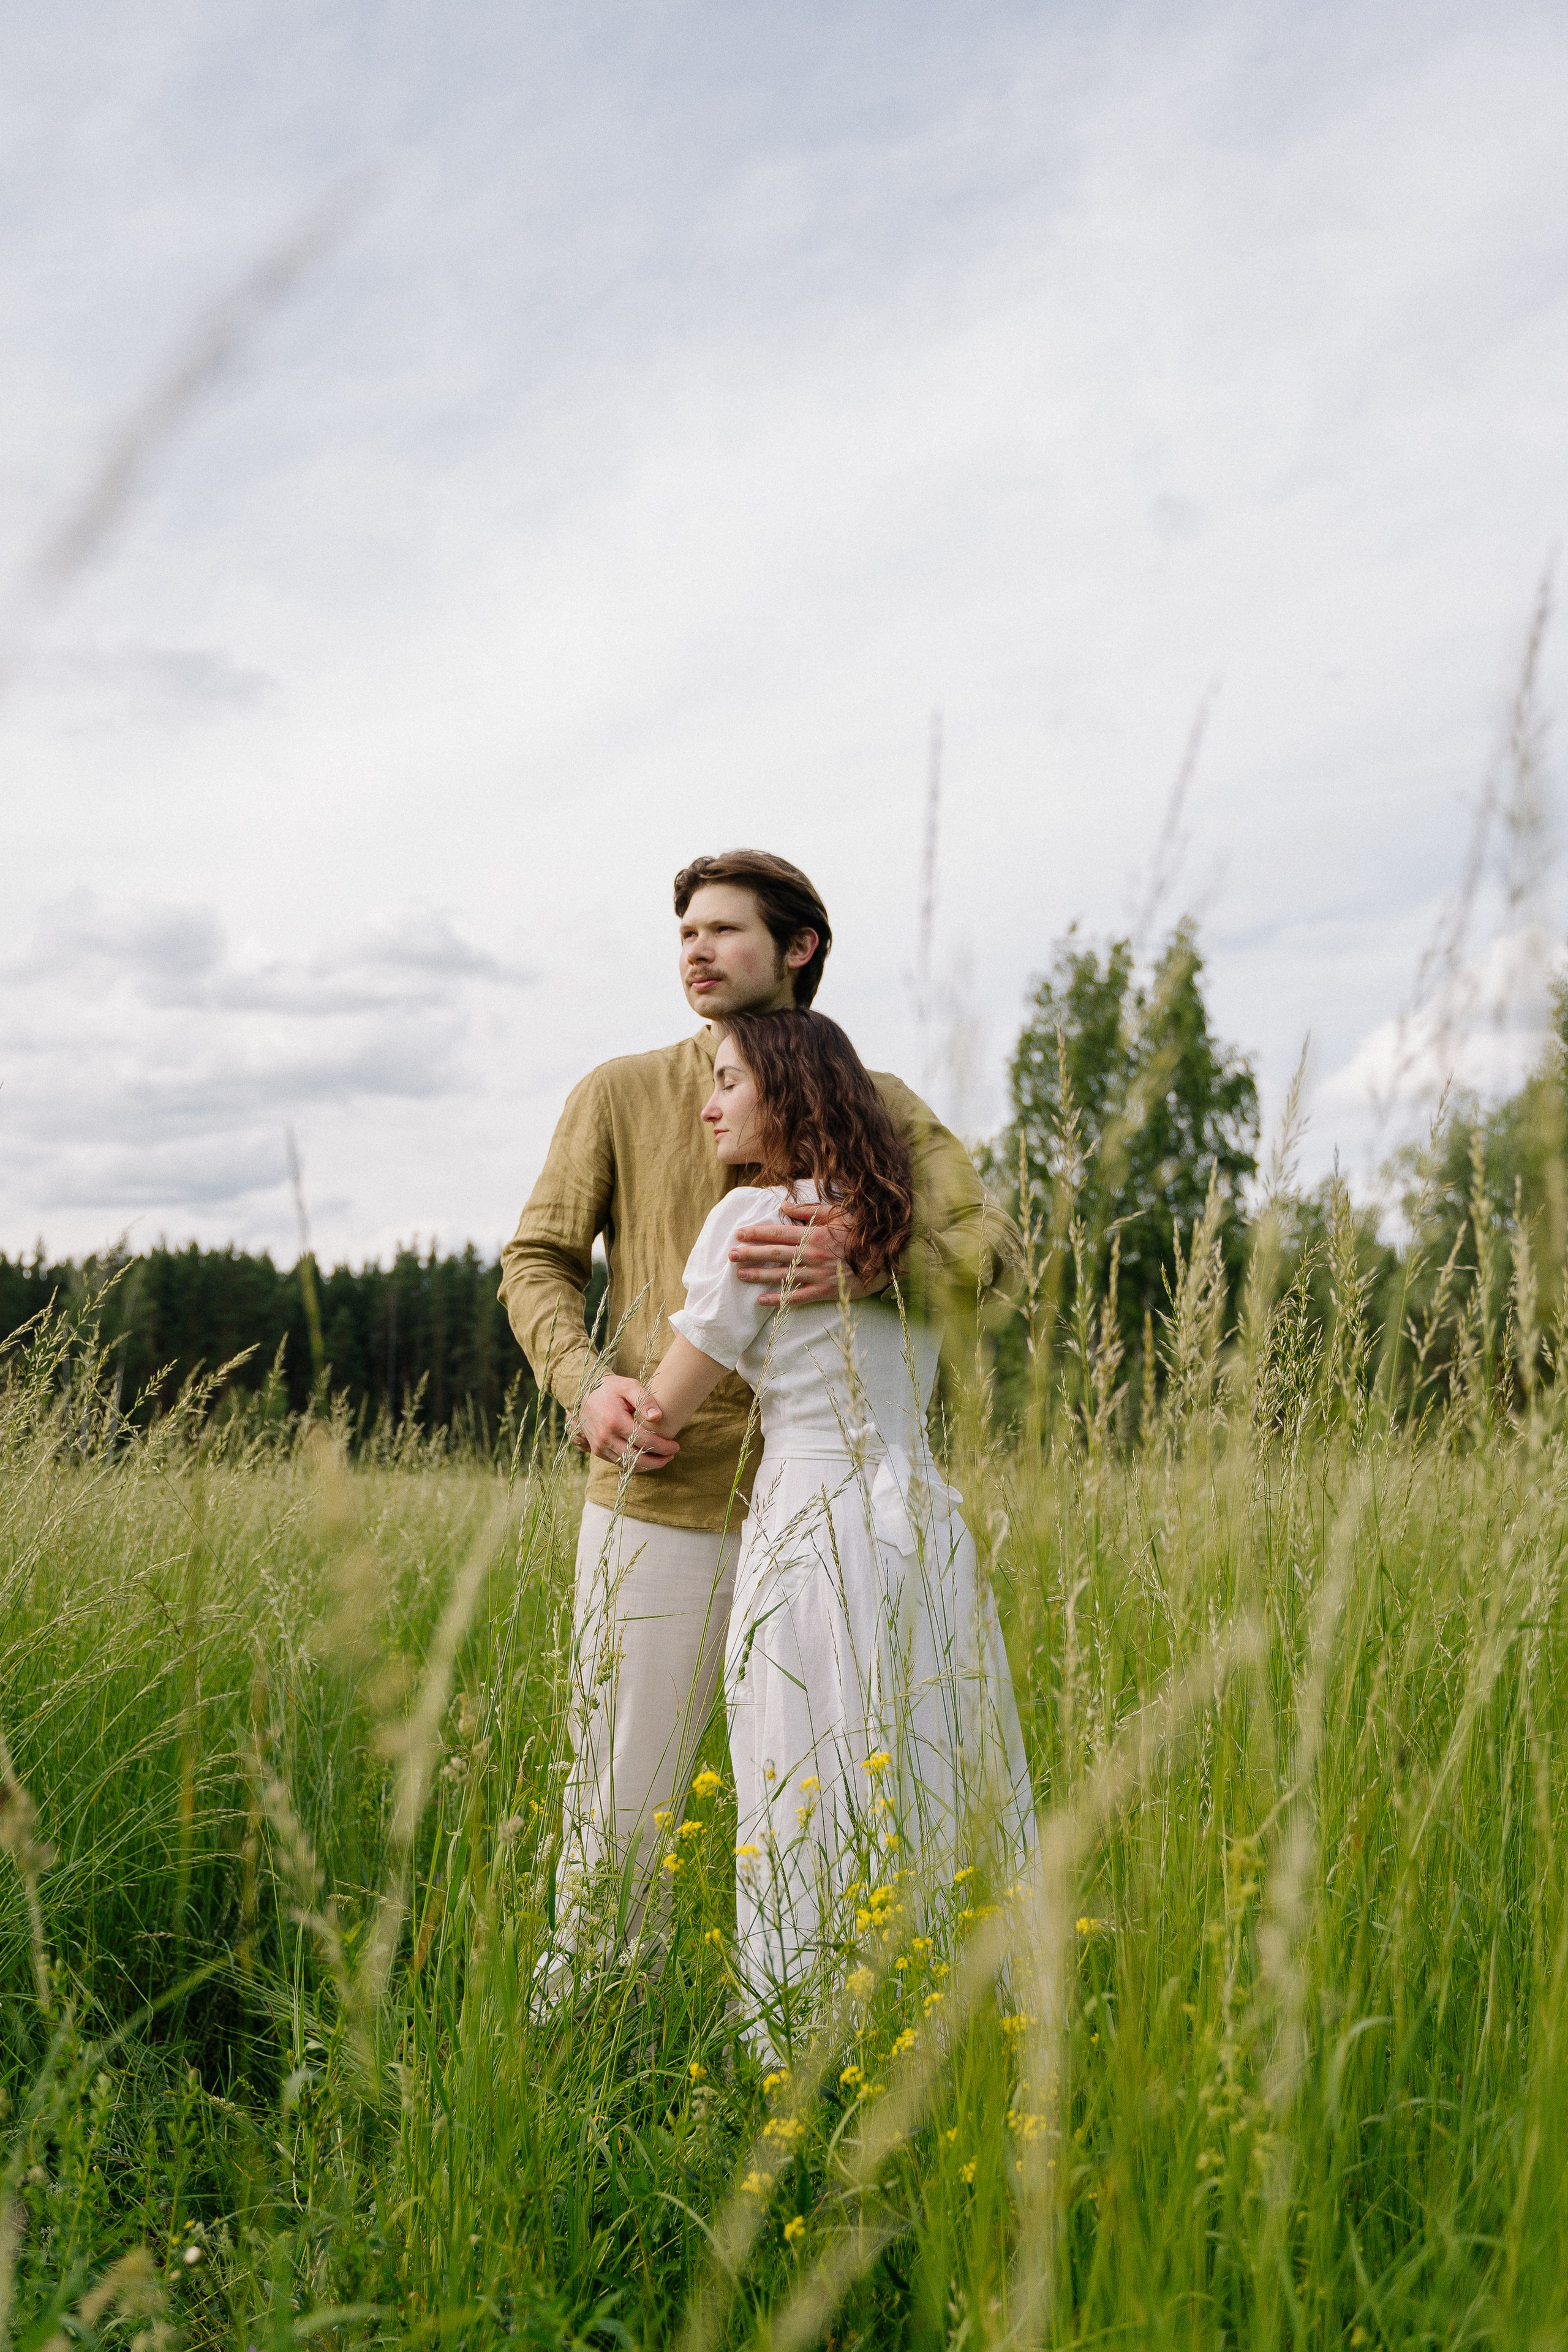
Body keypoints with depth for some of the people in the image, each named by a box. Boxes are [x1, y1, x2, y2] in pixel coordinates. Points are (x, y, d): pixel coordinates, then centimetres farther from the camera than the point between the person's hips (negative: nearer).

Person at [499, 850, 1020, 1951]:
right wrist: (584, 1383, -13)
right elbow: (538, 1261, 7)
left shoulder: (876, 1107, 4)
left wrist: (861, 1267, -29)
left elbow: (995, 1248, -8)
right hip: (660, 1501, -1)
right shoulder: (621, 1095, 4)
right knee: (620, 1802, 4)